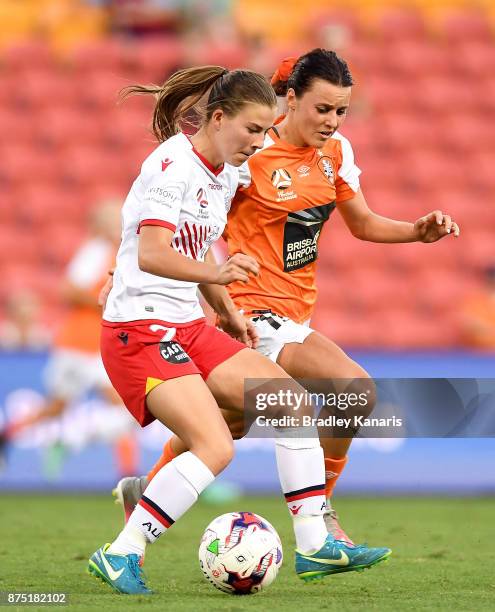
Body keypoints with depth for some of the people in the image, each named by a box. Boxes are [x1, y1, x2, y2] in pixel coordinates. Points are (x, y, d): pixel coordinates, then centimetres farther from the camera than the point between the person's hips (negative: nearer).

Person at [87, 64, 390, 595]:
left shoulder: (226, 174, 12)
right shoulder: (173, 164, -16)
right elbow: (151, 255, -30)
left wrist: (229, 312, 23)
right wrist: (216, 274, -44)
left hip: (189, 329, 9)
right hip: (139, 331, -9)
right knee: (216, 448, -23)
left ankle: (314, 544, 9)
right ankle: (120, 554, -14)